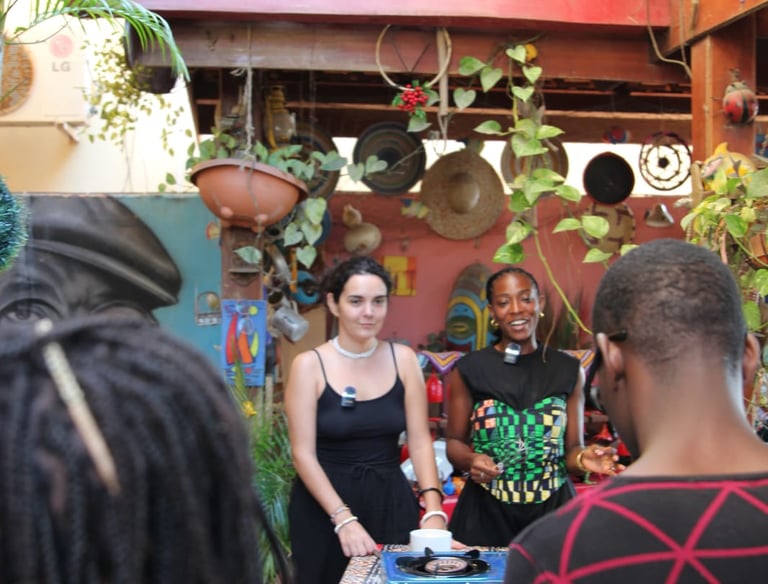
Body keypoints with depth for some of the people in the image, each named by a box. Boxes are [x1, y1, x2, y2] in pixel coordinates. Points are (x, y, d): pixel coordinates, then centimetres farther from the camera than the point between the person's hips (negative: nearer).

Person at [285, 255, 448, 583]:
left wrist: (433, 510, -11)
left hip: (391, 500, 2)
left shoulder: (403, 359, 1)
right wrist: (344, 519, -18)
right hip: (324, 506, -2)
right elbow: (303, 454, -10)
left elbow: (420, 442, 0)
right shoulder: (309, 365, -7)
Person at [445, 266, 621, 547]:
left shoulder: (568, 371, 5)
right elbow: (455, 441, 7)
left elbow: (572, 448, 7)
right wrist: (470, 460, -13)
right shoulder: (469, 370, 1)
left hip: (552, 512, 1)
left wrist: (582, 458, -14)